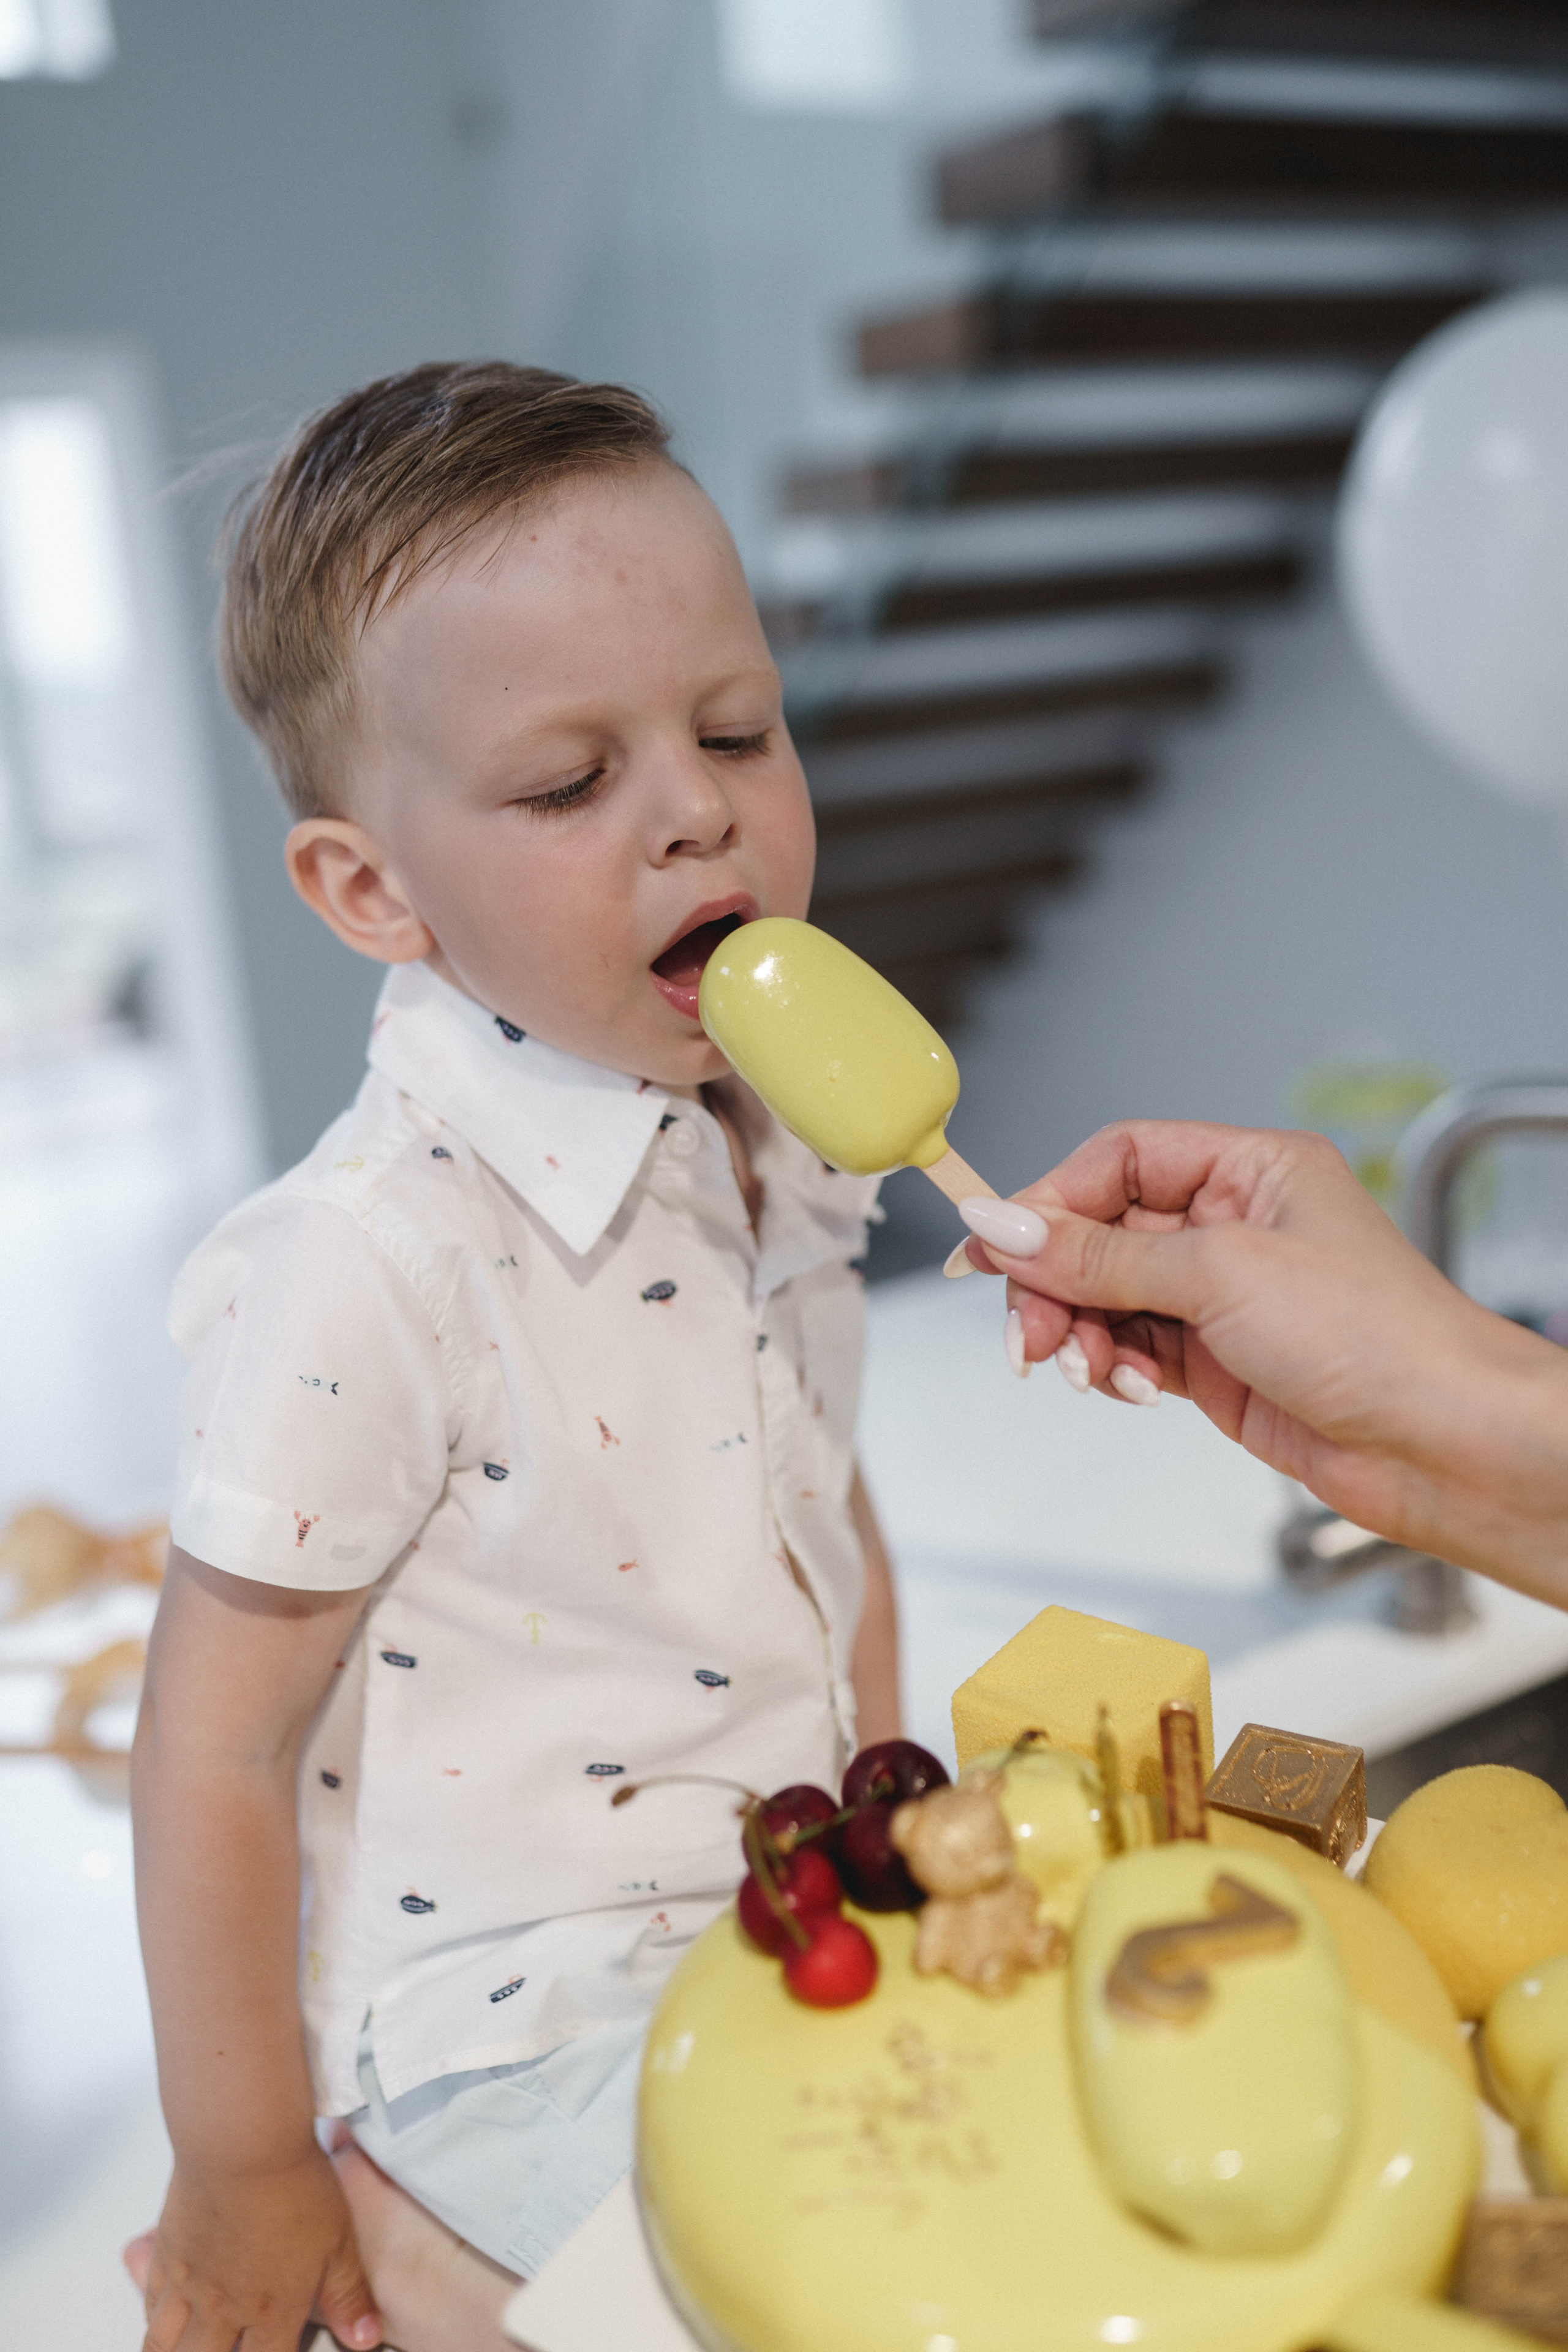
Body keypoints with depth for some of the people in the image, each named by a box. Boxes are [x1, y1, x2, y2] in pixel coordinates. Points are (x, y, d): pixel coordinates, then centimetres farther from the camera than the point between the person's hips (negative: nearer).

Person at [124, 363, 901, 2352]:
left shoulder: (782, 1143, -1)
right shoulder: (371, 1260, -24)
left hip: (774, 1947, 8)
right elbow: (216, 1746, -17)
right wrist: (241, 2178, -8)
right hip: (515, 2029, -7)